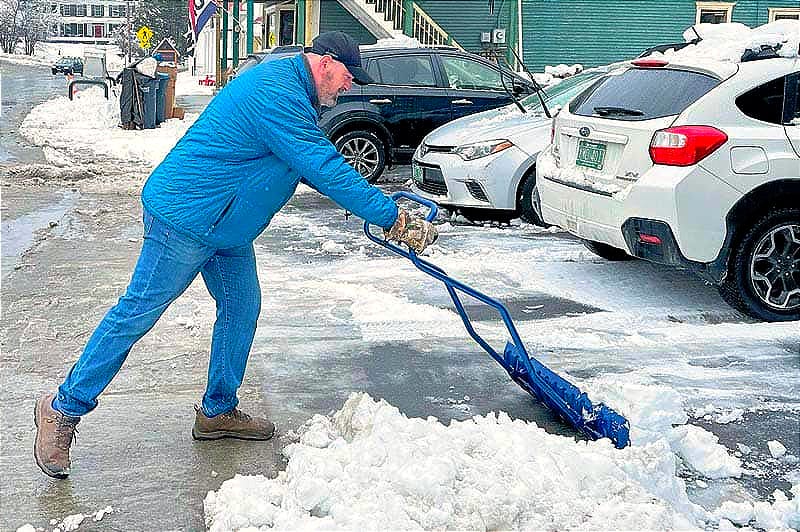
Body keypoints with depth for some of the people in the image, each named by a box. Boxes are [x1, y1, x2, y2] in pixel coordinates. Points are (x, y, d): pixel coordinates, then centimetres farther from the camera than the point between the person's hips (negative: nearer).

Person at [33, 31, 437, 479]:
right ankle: (65, 408, 8)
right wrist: (395, 220, -23)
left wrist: (374, 204, 17)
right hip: (185, 218, -10)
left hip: (226, 228, 10)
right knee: (139, 312, -4)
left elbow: (317, 166, 23)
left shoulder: (287, 88, 12)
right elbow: (327, 171, -27)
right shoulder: (279, 94, -24)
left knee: (242, 308, 11)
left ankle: (218, 411, 23)